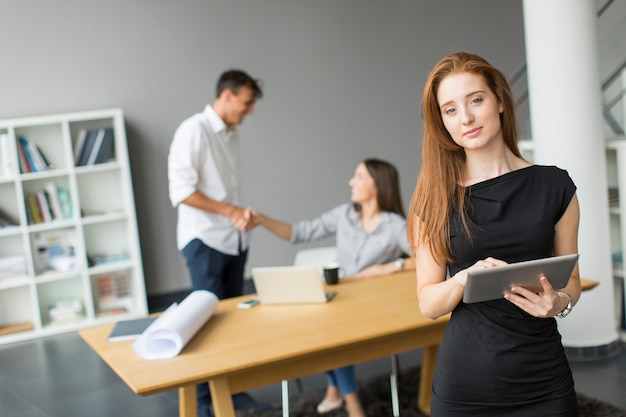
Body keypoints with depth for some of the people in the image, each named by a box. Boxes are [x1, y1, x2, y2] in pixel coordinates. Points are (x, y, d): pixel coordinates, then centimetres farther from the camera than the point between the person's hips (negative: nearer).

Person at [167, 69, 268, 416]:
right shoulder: (194, 130, -13)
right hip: (204, 240, -7)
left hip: (234, 240, 7)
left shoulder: (231, 135, 12)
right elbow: (181, 191, -19)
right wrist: (232, 212, -16)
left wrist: (241, 216, 1)